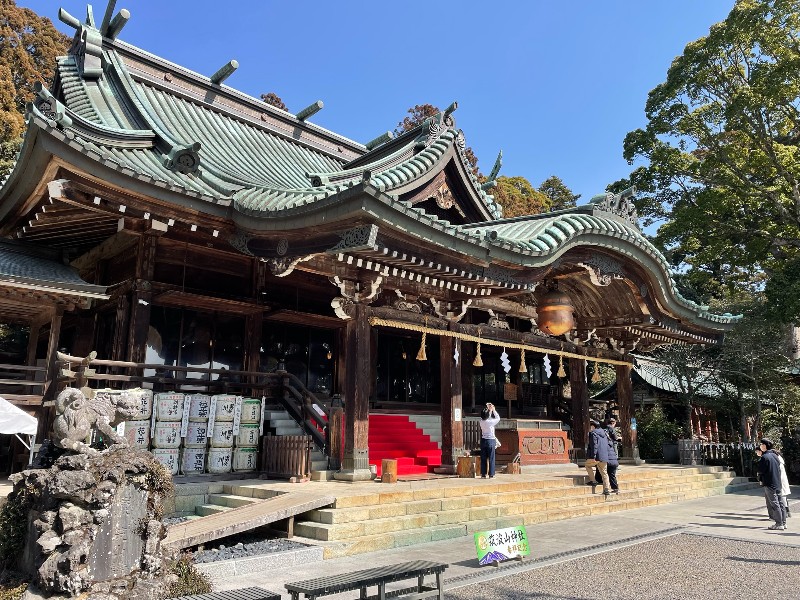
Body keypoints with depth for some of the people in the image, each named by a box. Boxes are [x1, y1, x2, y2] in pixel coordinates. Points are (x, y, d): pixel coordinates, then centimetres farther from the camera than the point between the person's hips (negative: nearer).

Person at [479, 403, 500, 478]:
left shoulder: (481, 422, -2)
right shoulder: (490, 422, -15)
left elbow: (486, 417, 20)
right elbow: (498, 418, 2)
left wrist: (489, 409, 20)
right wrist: (493, 410, 8)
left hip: (483, 440, 4)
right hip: (491, 441, -4)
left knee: (483, 458, 7)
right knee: (491, 458, 2)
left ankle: (483, 474, 9)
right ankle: (491, 474, 3)